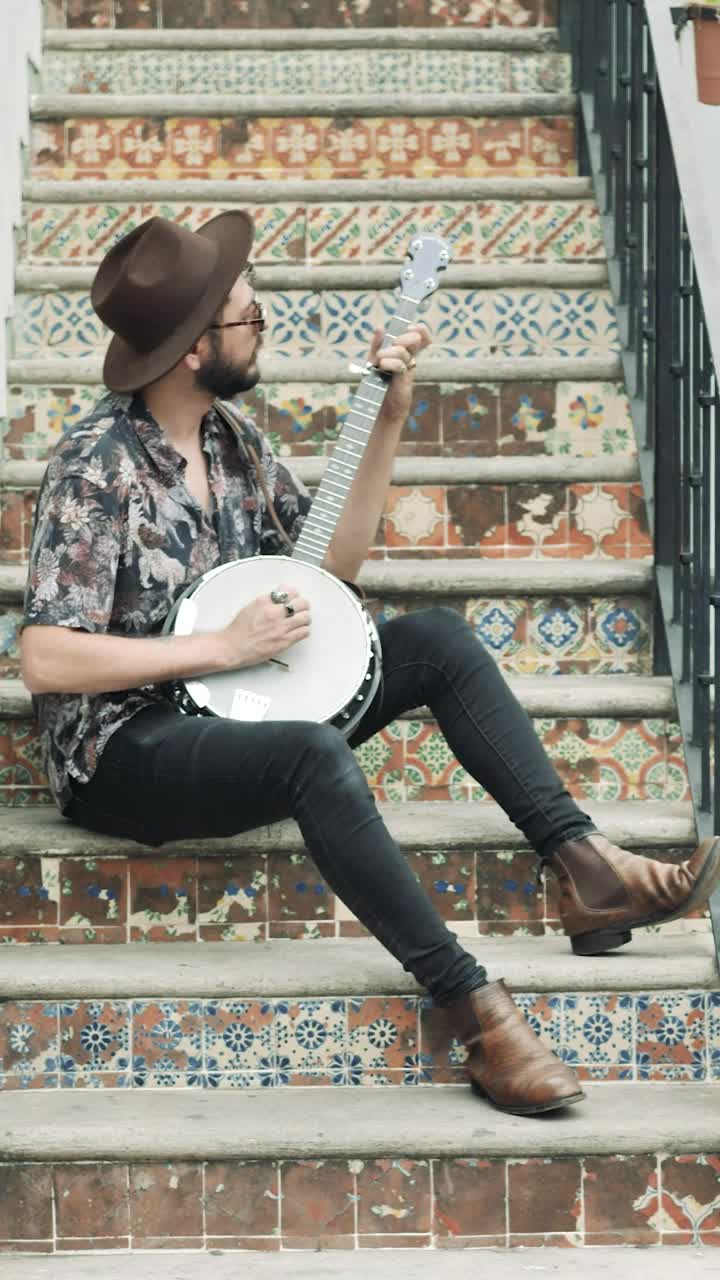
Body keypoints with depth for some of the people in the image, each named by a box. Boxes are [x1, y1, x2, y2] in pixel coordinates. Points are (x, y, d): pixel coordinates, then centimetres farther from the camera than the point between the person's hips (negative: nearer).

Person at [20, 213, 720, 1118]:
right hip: (122, 751, -8)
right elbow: (46, 661, -23)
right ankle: (472, 1008, -31)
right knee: (317, 754, -37)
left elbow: (333, 560, 13)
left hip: (230, 709, 9)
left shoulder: (233, 443, 7)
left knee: (436, 638, -6)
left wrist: (390, 418, 5)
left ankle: (583, 868, -13)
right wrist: (220, 649, -22)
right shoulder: (98, 464, -17)